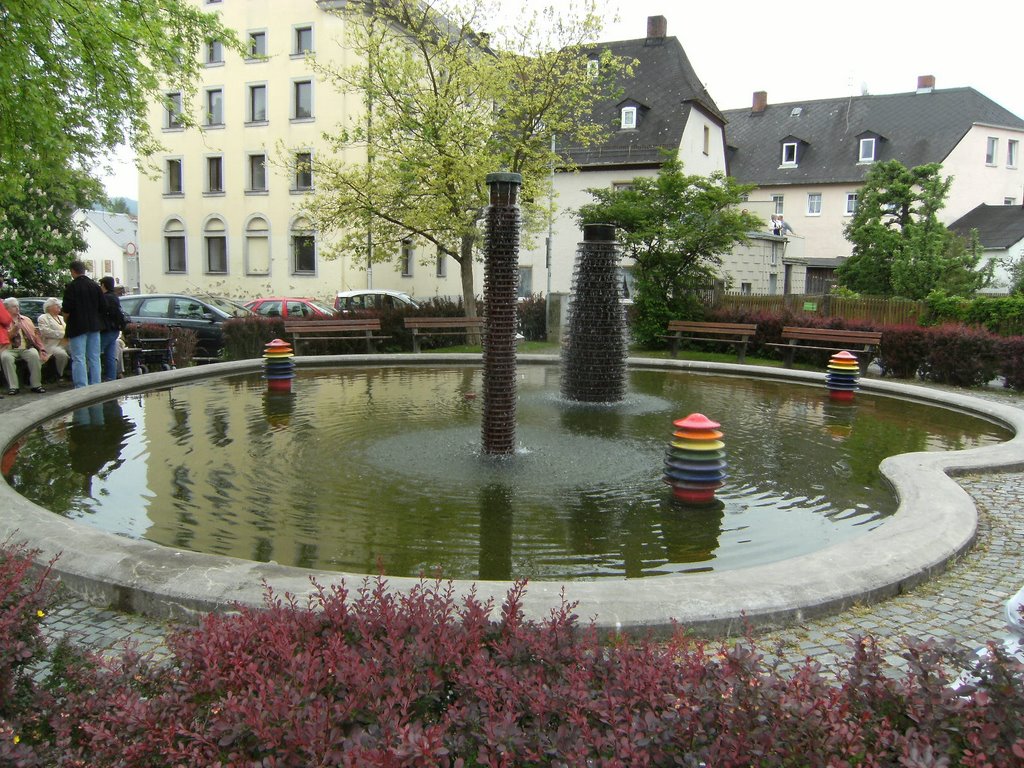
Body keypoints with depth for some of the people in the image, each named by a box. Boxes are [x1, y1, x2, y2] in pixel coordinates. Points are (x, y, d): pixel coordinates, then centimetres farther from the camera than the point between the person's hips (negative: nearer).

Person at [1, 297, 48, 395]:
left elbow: (35, 335, 15)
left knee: (34, 355, -32)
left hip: (27, 348, 2)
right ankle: (13, 386, -28)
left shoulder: (26, 320, 22)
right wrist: (14, 330, -17)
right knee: (5, 357, -35)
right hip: (10, 349, -2)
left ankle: (36, 385, -25)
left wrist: (41, 349, 3)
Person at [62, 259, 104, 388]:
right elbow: (102, 307, 9)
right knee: (94, 358, 10)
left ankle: (81, 388, -8)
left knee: (79, 359, -3)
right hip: (94, 326, 5)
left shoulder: (71, 287, -11)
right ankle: (95, 386, 12)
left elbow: (67, 309, -13)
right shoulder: (95, 286, 6)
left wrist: (66, 319, 5)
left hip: (78, 326, -5)